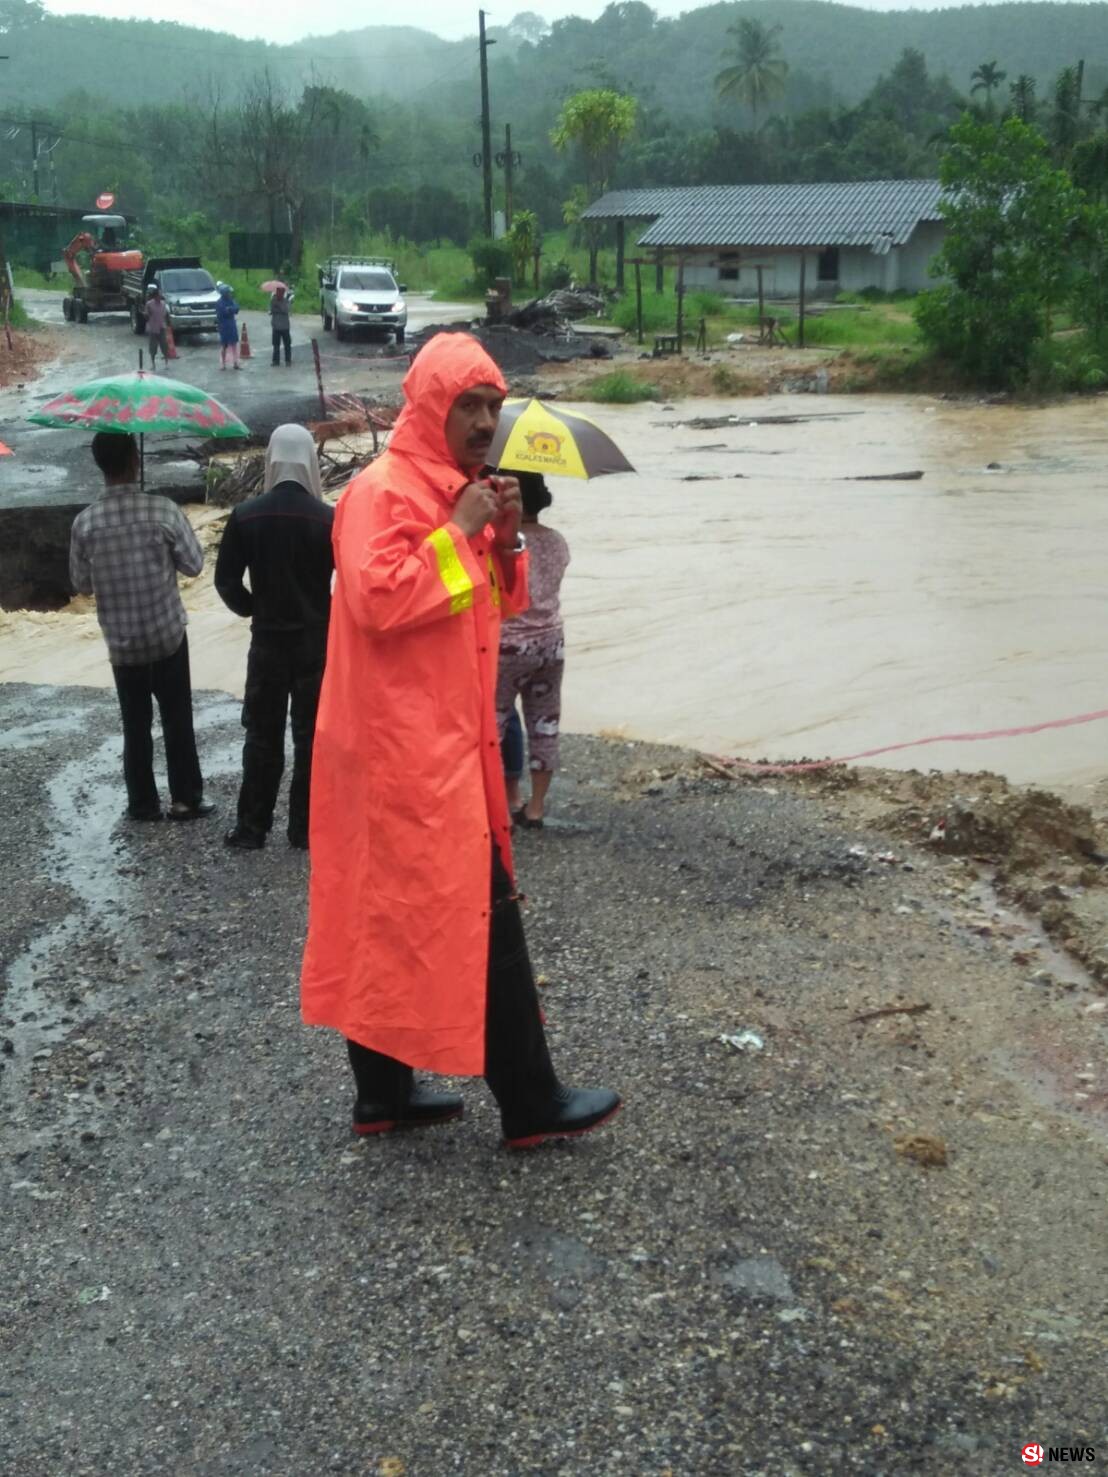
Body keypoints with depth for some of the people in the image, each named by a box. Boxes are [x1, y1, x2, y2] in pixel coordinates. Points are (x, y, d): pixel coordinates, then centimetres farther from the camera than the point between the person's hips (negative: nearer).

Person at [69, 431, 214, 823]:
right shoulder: (163, 510, -16)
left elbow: (82, 585, 1)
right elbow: (194, 564, -5)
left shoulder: (85, 522, -10)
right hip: (168, 634, -1)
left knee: (135, 724, 13)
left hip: (121, 641, 2)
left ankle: (143, 803, 20)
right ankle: (186, 799, 17)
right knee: (177, 719, 11)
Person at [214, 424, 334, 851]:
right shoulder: (328, 518, -11)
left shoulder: (245, 516, -6)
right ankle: (304, 827, 11)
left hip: (267, 639, 1)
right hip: (318, 639, -1)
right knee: (311, 735, 8)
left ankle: (252, 828, 13)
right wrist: (329, 616, 9)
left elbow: (226, 581, -3)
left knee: (262, 735, 10)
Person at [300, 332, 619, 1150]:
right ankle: (531, 1103, 6)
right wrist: (458, 533, -20)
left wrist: (504, 543, 1)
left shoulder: (453, 491, 15)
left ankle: (385, 1088, 23)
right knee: (481, 917, -4)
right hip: (408, 746, -10)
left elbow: (493, 606, 19)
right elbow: (378, 599, -26)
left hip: (442, 740, 10)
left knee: (393, 916, 13)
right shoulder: (383, 491, -14)